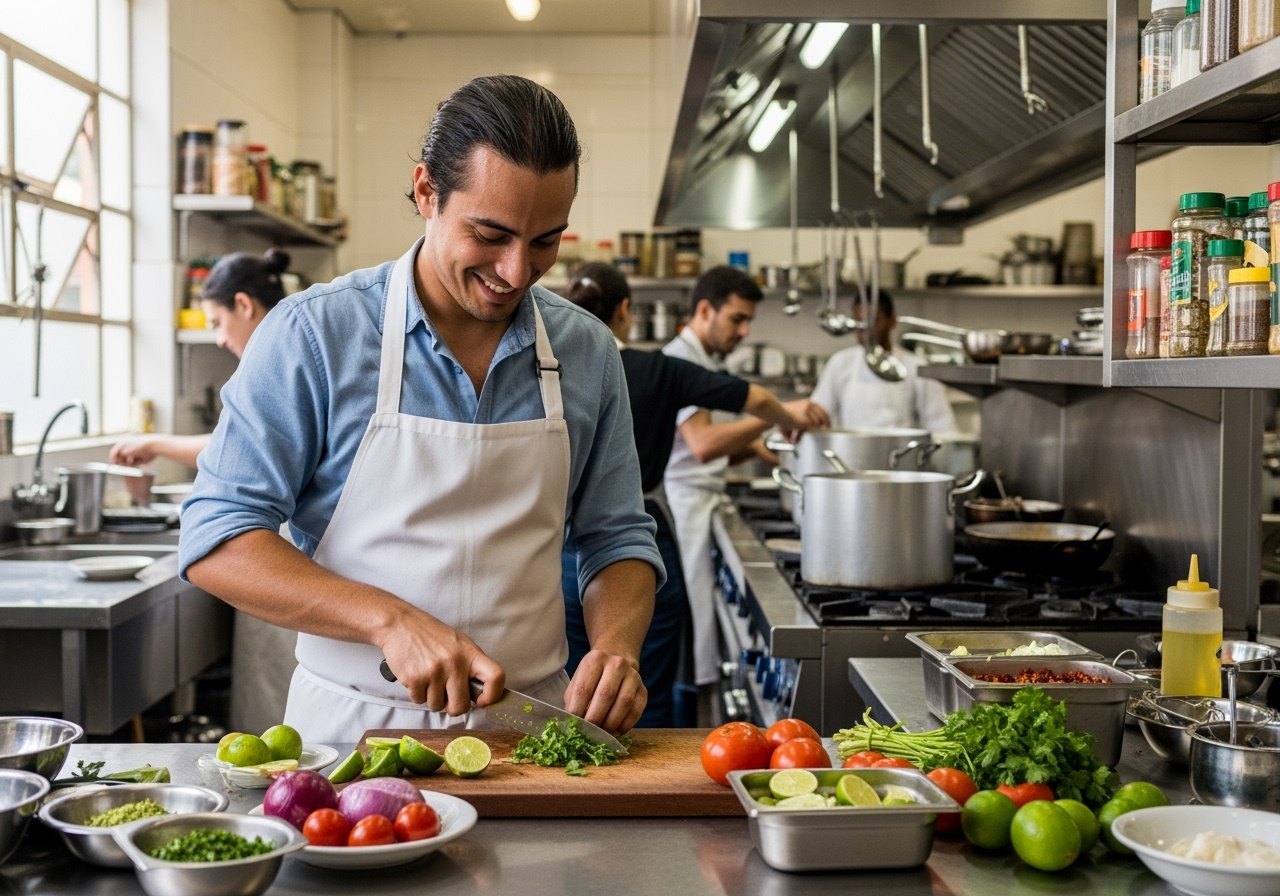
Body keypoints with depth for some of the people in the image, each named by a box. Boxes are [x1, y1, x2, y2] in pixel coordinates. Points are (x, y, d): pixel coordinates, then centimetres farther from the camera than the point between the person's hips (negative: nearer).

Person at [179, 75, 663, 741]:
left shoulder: (588, 352, 7)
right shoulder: (315, 333, -5)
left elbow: (616, 538, 14)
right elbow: (215, 540, -7)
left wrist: (616, 645, -7)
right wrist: (390, 620, -19)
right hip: (352, 727, -2)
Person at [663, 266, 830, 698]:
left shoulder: (708, 362, 20)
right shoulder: (680, 360, -11)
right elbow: (701, 444, -24)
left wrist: (754, 445, 6)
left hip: (705, 505, 10)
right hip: (686, 506, -10)